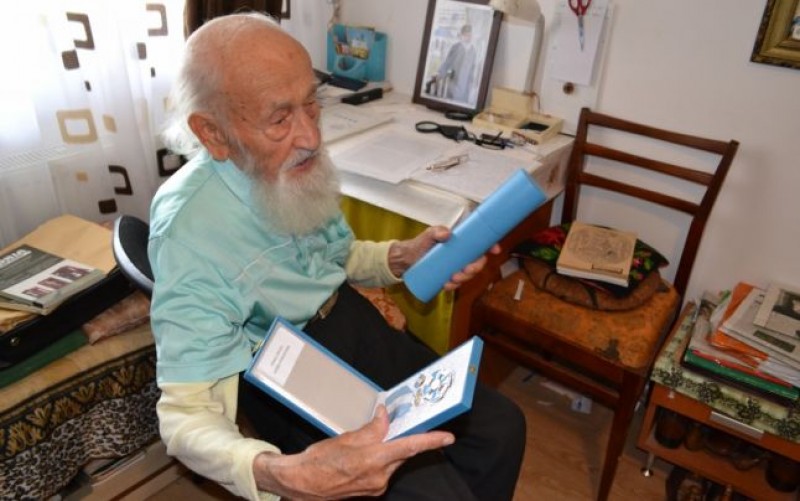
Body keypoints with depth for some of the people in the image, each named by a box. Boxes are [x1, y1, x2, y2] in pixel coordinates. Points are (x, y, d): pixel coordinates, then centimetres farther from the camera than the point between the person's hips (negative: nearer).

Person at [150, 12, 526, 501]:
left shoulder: (297, 163, -7)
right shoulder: (190, 226, -27)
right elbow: (187, 414, -29)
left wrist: (401, 257, -9)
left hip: (352, 321, 6)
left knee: (501, 427, 2)